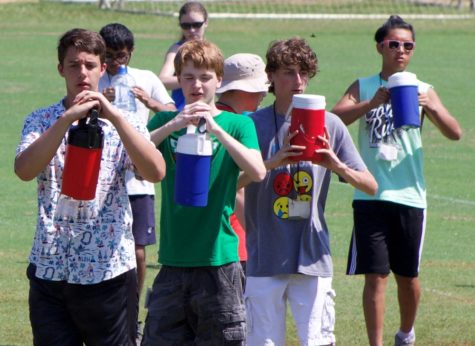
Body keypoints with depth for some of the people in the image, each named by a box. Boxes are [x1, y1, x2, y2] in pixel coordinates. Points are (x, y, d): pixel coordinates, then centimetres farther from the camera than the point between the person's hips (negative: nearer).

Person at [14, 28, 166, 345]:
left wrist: (114, 116, -22)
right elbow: (24, 170, -15)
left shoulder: (122, 124, 3)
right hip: (50, 269, 1)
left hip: (109, 270, -1)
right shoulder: (42, 122, 5)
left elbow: (156, 172, -15)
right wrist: (68, 118, -23)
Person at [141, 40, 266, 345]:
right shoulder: (165, 122, 9)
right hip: (173, 260, 2)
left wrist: (216, 129, -23)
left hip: (218, 259, -2)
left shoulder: (237, 124, 2)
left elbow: (257, 171, -15)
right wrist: (172, 125, -21)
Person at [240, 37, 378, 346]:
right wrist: (273, 162, -20)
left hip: (313, 259, 0)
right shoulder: (253, 124, 3)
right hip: (265, 259, 0)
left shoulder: (330, 124, 6)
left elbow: (371, 186, 4)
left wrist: (337, 166, -15)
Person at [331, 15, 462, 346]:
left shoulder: (422, 91, 5)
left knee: (408, 275, 12)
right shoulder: (363, 88, 5)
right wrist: (373, 102, -26)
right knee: (375, 276, -6)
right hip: (370, 195, -1)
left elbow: (455, 133, -6)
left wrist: (431, 107, -25)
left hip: (409, 195, 1)